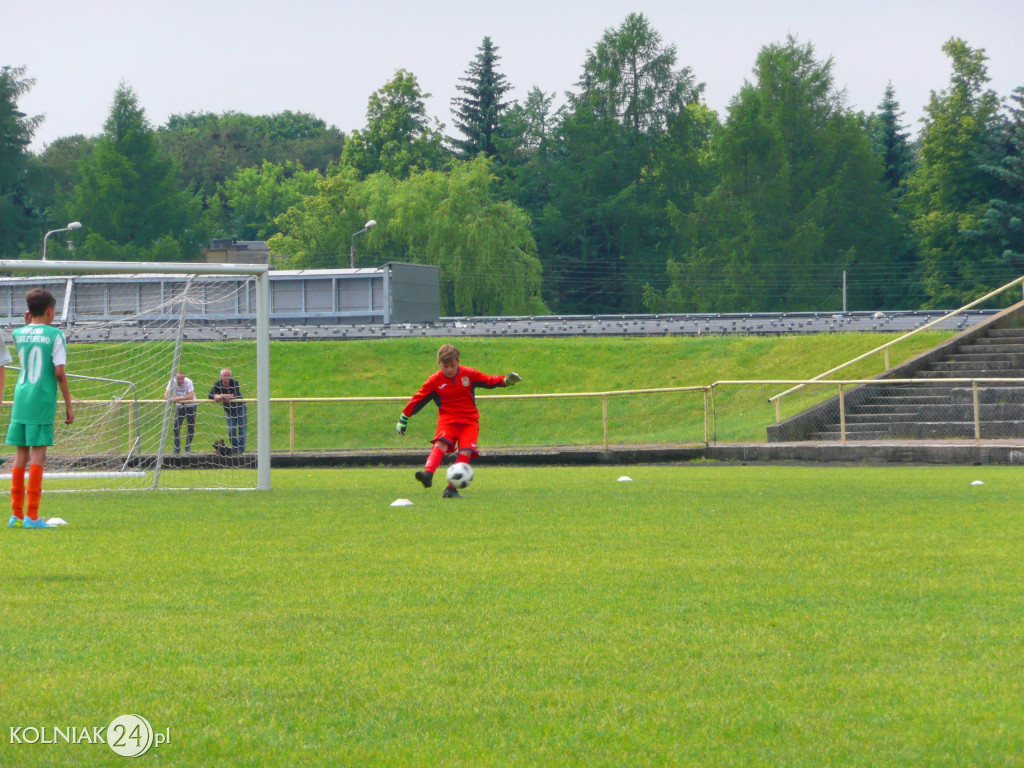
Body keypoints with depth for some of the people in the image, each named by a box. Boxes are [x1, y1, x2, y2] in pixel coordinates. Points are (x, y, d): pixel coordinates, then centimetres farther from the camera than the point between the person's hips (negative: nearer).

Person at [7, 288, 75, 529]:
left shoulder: (18, 334, 9)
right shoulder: (54, 335, -5)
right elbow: (59, 372, -9)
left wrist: (29, 323, 23)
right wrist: (68, 405, -3)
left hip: (20, 400, 5)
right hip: (42, 401, -5)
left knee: (21, 454, 9)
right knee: (38, 454, -4)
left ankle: (16, 513, 9)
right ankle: (31, 515, -7)